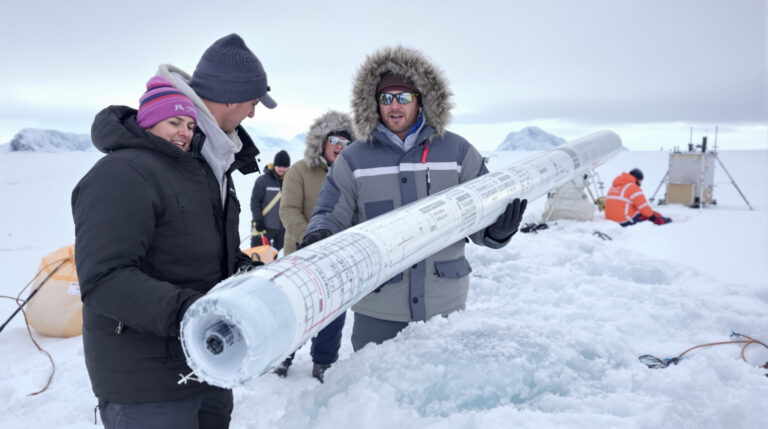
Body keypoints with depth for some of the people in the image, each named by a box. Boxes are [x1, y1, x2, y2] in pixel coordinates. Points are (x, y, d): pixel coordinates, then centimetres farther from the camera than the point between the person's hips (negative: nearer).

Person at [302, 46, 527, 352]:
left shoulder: (457, 151, 2)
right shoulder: (353, 160, 1)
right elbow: (331, 216, 4)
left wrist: (497, 229, -17)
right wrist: (319, 236, -18)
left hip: (445, 305, 1)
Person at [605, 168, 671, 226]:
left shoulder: (614, 186, 17)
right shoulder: (633, 187, -10)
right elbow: (643, 205, -12)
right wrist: (653, 217, -2)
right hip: (627, 220, -9)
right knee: (656, 215, 3)